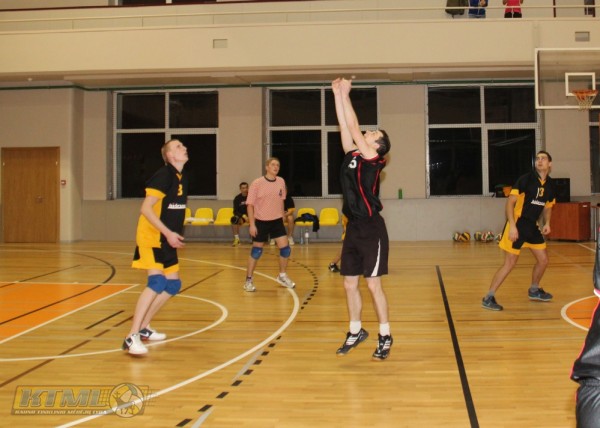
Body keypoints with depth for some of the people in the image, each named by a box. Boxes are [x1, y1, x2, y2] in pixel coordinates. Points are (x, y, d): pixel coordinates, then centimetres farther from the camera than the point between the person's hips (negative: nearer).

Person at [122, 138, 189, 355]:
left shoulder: (182, 177, 11)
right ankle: (132, 337, -20)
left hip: (167, 239, 9)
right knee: (157, 282, -22)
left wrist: (175, 235, 15)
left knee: (173, 285, 11)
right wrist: (168, 233, -25)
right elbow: (146, 209, -21)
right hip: (151, 237, -9)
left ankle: (144, 327, 24)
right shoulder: (163, 175, -16)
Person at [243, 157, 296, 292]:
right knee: (257, 251, 2)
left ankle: (282, 276, 22)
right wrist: (252, 224, -15)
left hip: (277, 221, 4)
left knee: (285, 248, 0)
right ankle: (248, 280, 16)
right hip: (261, 221, -4)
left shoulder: (281, 181, 0)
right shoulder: (257, 183, -13)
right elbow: (250, 204, -11)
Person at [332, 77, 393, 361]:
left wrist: (345, 94, -7)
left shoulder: (373, 159, -9)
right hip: (353, 228, 7)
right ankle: (356, 332, 27)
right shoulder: (352, 155, 9)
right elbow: (344, 126, 7)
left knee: (373, 284, -2)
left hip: (371, 230, -7)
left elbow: (353, 127, -12)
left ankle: (385, 337, 11)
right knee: (350, 284, 11)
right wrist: (337, 94, 5)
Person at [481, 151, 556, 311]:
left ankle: (534, 290, 37)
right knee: (510, 263, -10)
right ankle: (488, 298, -4)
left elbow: (547, 207, 20)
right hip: (517, 224, -7)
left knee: (543, 260, 12)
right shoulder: (526, 179, -15)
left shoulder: (550, 185, 5)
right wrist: (512, 225, -27)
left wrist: (547, 223, 2)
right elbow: (510, 202, -18)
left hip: (532, 226, 7)